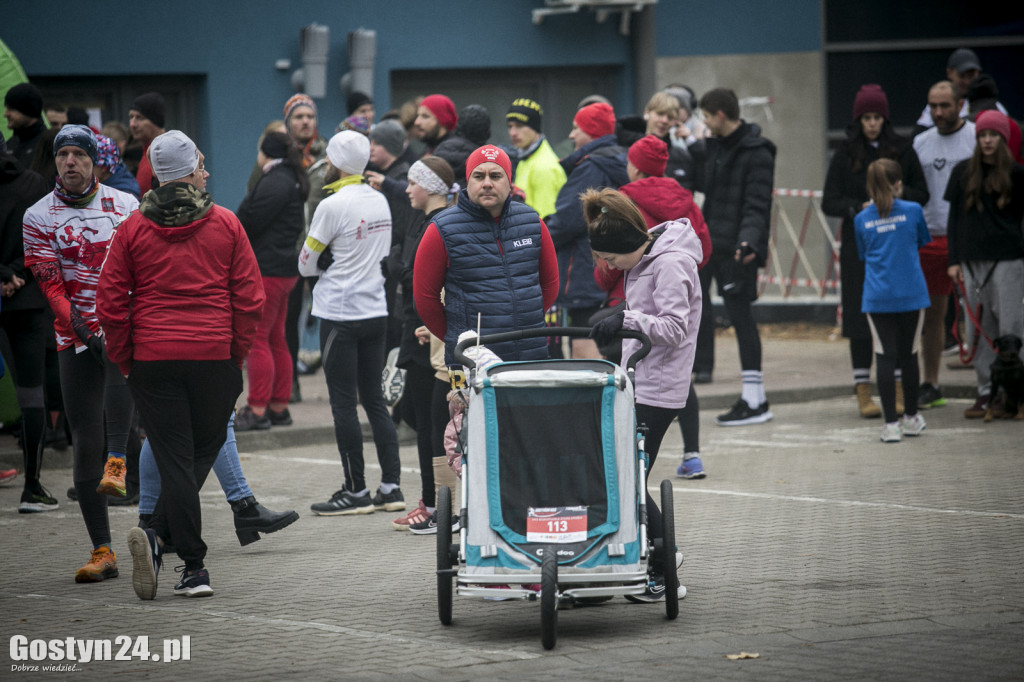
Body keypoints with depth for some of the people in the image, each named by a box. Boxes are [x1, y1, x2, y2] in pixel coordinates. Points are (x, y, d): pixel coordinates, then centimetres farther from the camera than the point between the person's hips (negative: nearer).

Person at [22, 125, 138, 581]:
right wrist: (87, 331, -19)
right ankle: (102, 552, 2)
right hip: (76, 337, 1)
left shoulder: (125, 206, 7)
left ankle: (117, 464, -44)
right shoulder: (39, 217, 3)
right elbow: (52, 286, -4)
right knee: (85, 441, -2)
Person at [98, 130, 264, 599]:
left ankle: (194, 568, -7)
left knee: (175, 461, 2)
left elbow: (110, 302, 0)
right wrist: (237, 352, 9)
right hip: (215, 357, 0)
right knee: (203, 451, 13)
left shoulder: (133, 229, 2)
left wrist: (125, 360, 9)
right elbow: (250, 297, -1)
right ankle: (160, 534, -4)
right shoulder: (225, 224, 1)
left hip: (153, 361, 0)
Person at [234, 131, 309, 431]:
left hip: (266, 269, -11)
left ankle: (257, 410, -10)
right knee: (275, 339, 15)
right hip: (286, 268, 11)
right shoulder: (291, 180, 17)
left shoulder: (275, 182, -15)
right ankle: (279, 407, 19)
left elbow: (251, 221, -18)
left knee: (256, 339, -9)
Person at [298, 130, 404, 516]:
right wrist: (338, 263, 7)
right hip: (376, 310, 7)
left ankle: (356, 491, 1)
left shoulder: (332, 206, -15)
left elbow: (306, 264, -7)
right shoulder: (379, 201, 7)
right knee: (375, 400, 11)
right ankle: (391, 487, 9)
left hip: (341, 316, -7)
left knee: (343, 405, -1)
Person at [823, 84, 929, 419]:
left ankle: (899, 391, 4)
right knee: (861, 316, -1)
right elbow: (829, 202, 3)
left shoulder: (902, 149, 6)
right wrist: (859, 207, -15)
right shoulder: (846, 154, 4)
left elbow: (922, 193, 9)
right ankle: (863, 391, 4)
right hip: (858, 246, 0)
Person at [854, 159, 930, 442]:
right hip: (911, 294, 0)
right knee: (909, 354, 12)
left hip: (877, 298, 0)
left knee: (886, 357, -1)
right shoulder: (912, 211, -3)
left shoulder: (862, 219, 1)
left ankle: (891, 424, -5)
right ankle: (911, 418, 23)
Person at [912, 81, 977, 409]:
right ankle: (930, 385, 15)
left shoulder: (977, 137, -1)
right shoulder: (921, 142, 13)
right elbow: (912, 193, 18)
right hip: (931, 236, 4)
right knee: (933, 311, 8)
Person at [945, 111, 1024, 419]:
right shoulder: (963, 172, 8)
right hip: (972, 260, 2)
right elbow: (954, 217, 10)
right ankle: (986, 391, 8)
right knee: (980, 327, 4)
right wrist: (954, 260, 5)